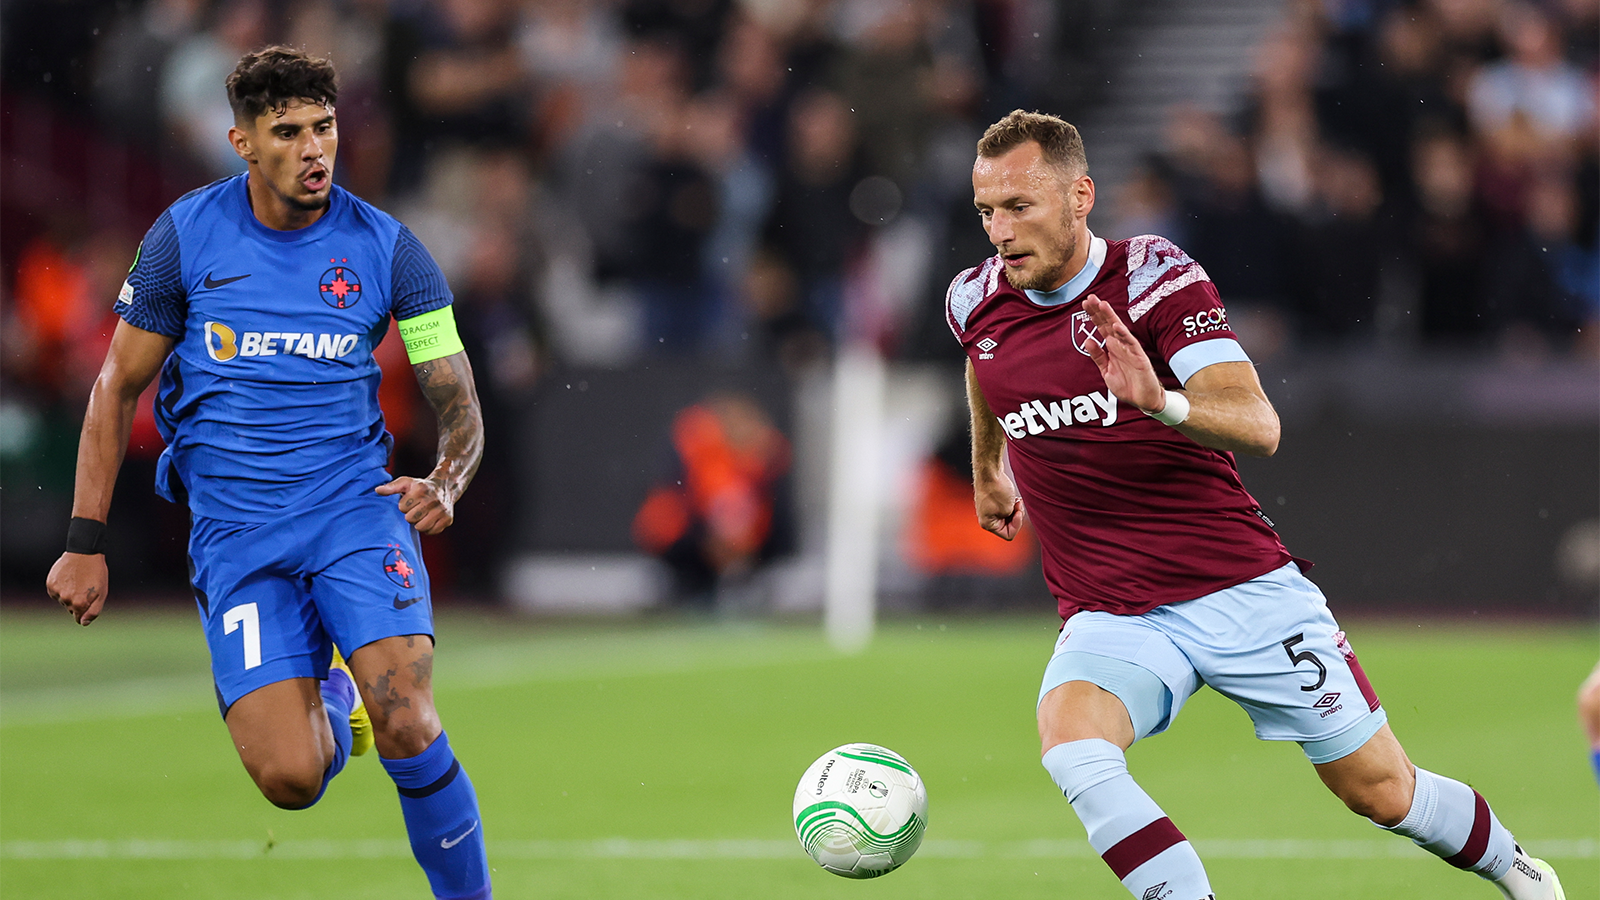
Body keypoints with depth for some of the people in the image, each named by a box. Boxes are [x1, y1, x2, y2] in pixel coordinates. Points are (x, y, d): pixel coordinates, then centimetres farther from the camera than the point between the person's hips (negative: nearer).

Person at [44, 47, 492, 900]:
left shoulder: (387, 249, -1)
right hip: (233, 532, 0)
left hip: (355, 507, 0)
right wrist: (85, 543, 4)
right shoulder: (185, 236, -1)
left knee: (404, 724, -24)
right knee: (291, 780, -14)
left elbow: (459, 407, 2)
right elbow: (118, 387, 8)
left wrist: (443, 485, -20)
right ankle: (327, 702, 23)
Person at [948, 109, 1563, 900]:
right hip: (1109, 618, 3)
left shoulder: (1156, 278, -13)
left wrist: (1163, 402, -44)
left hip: (1244, 590, -3)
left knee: (1381, 791, 5)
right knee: (1070, 747, -31)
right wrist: (988, 470, 42)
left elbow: (1258, 426, -25)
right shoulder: (977, 303, 0)